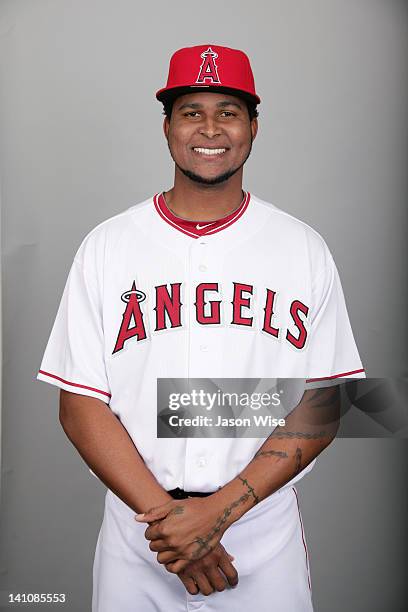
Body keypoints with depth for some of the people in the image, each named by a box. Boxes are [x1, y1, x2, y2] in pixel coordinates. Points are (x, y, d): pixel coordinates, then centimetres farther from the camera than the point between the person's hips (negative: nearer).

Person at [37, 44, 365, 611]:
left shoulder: (305, 249, -2)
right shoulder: (106, 246, -2)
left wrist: (218, 510, -15)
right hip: (137, 541, 0)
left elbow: (321, 406, -5)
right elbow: (80, 405, -4)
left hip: (266, 540, 0)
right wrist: (165, 513, -14)